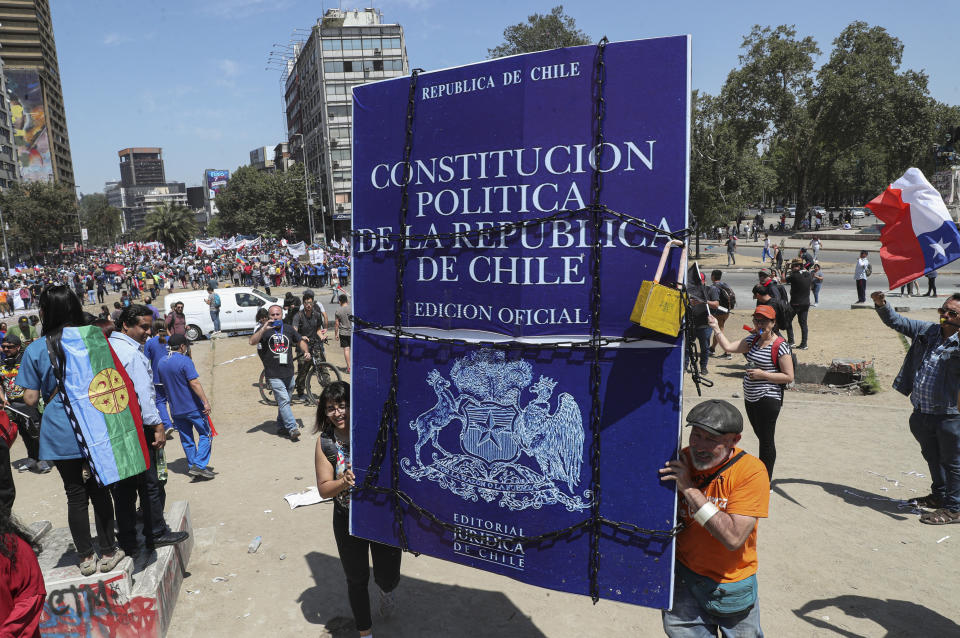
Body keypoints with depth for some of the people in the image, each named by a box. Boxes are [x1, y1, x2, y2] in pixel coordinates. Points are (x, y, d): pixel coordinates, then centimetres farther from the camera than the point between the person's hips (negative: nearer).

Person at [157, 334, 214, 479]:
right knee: (205, 434, 3)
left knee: (186, 439, 15)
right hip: (193, 407, -7)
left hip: (176, 409, 7)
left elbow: (163, 383, 18)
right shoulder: (185, 361, -15)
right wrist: (205, 402, -21)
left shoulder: (162, 362, 8)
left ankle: (191, 466, 21)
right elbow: (194, 383, -21)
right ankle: (199, 465, -7)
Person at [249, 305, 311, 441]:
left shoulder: (288, 329, 11)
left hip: (289, 373, 5)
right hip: (273, 374, -5)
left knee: (284, 401, 14)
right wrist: (264, 329, -27)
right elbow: (252, 342, -16)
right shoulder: (264, 329, 0)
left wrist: (306, 351, 2)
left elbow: (300, 341, 21)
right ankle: (292, 429, -12)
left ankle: (281, 426, 28)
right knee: (284, 400, -12)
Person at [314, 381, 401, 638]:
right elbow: (324, 489, -8)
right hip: (348, 521, 1)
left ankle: (386, 589, 50)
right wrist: (343, 482, -28)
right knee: (356, 580, 15)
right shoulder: (325, 442, -9)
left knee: (388, 578, 10)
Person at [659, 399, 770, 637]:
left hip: (731, 587, -2)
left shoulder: (751, 471, -18)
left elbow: (733, 538, -27)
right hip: (682, 577, 2)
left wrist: (689, 488, -28)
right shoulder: (679, 461, -8)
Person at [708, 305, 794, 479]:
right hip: (750, 398, 8)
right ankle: (762, 475, 34)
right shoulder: (753, 340, 8)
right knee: (762, 438, 20)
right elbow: (729, 347, 5)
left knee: (766, 441, 0)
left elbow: (789, 377, -14)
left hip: (768, 399, -8)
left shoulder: (780, 346, -13)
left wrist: (763, 375, -19)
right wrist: (716, 328, -2)